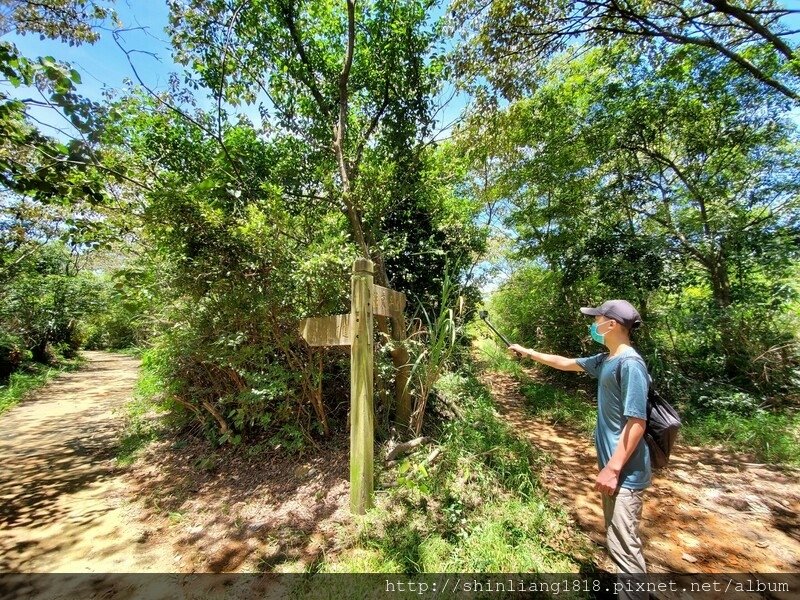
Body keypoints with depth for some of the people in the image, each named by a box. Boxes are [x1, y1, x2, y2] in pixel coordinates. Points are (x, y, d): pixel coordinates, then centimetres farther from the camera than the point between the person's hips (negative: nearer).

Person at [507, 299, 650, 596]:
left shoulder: (630, 363, -22)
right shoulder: (605, 360, 6)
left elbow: (637, 422, -24)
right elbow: (564, 363, 20)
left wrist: (612, 468, -22)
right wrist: (527, 352, 23)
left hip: (625, 472, -10)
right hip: (613, 464, 10)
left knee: (623, 544, -2)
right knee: (618, 539, 22)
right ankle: (626, 590, 38)